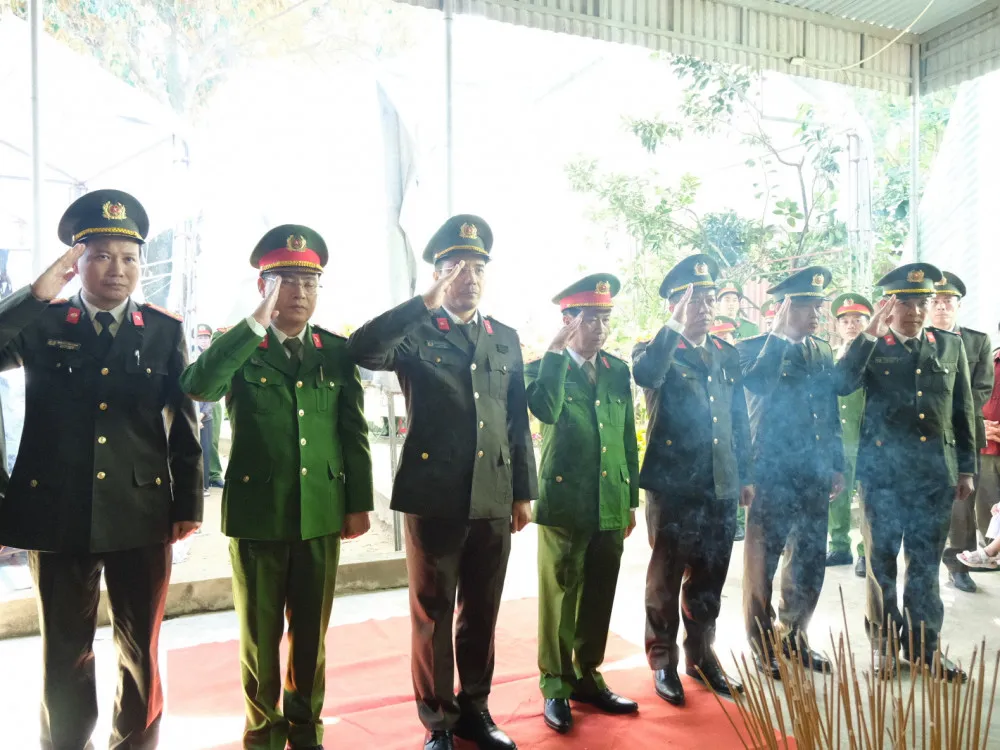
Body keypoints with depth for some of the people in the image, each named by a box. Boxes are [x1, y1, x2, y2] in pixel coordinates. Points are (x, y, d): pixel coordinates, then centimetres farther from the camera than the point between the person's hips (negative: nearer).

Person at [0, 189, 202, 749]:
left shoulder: (165, 331, 5)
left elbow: (184, 424, 4)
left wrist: (189, 504, 1)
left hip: (142, 514, 0)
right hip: (57, 513, 0)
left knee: (141, 651, 11)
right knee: (65, 654, 12)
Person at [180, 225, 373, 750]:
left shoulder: (337, 351, 5)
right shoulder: (238, 348, -2)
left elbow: (353, 432, 6)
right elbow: (198, 387, -24)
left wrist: (359, 503, 3)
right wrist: (257, 322, -24)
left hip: (322, 512, 2)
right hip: (257, 512, -2)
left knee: (311, 632, 13)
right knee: (260, 632, 10)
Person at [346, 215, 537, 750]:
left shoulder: (506, 340, 12)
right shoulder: (416, 333, 0)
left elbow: (518, 422, 13)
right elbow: (361, 350, -22)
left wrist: (524, 493, 10)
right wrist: (427, 303, -22)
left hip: (494, 500, 4)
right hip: (433, 497, -3)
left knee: (482, 613, 13)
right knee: (433, 614, 6)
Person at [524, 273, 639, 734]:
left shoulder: (618, 372, 10)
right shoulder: (544, 369, -3)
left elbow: (628, 438, 13)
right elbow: (545, 411, -26)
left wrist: (631, 500, 13)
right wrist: (556, 352, -21)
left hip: (611, 506, 5)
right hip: (564, 504, -4)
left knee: (598, 598, 12)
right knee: (560, 597, 3)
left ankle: (587, 678, 27)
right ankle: (556, 687, 16)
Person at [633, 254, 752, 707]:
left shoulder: (727, 355, 12)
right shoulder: (655, 352, -3)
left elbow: (739, 419, 16)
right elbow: (644, 375, -29)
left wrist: (746, 475, 13)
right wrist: (676, 326, -23)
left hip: (721, 486, 5)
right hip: (673, 485, -5)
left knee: (709, 577, 13)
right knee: (667, 577, 6)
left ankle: (701, 657, 28)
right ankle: (663, 664, 18)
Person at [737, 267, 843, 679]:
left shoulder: (823, 352, 12)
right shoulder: (752, 348, -4)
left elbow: (832, 414, 16)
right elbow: (757, 386, -26)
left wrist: (837, 466, 13)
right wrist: (778, 335, -21)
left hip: (814, 474, 6)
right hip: (770, 473, -6)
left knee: (810, 561, 12)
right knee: (762, 561, 3)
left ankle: (795, 637, 28)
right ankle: (763, 647, 15)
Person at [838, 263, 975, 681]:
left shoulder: (951, 346, 7)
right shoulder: (870, 349, 0)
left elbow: (963, 411, 11)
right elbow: (840, 386, -19)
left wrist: (966, 468, 10)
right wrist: (869, 335, -21)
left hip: (935, 474, 2)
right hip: (882, 472, -2)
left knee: (925, 565, 10)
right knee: (881, 562, 8)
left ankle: (923, 647, 22)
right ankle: (885, 645, 21)